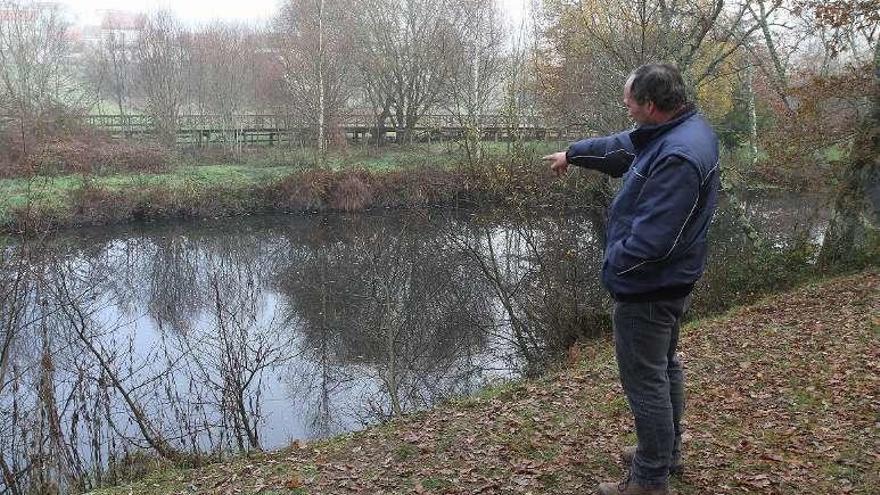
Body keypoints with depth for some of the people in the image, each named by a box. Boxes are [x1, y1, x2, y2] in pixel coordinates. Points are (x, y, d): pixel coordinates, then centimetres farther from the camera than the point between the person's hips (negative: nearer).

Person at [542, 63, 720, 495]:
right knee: (664, 367, 23)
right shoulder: (684, 129, 2)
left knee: (645, 381, 2)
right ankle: (666, 453, 41)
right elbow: (621, 146, 19)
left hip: (646, 289, -11)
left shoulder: (677, 157, -30)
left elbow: (652, 239, -32)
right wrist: (573, 153, 30)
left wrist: (614, 266, -14)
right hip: (670, 282, 11)